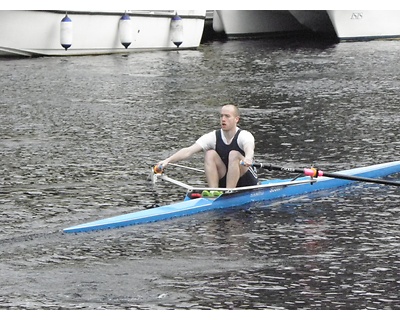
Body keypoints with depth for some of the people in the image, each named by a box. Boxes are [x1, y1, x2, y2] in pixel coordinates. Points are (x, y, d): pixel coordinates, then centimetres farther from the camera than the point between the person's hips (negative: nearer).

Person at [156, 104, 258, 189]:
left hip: (248, 185, -3)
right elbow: (188, 151, -18)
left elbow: (249, 149, -41)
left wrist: (247, 158, -67)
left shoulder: (244, 136, -16)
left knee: (234, 154, -28)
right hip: (223, 183, 4)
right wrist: (168, 160, -35)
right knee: (210, 154, -18)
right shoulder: (213, 137, -6)